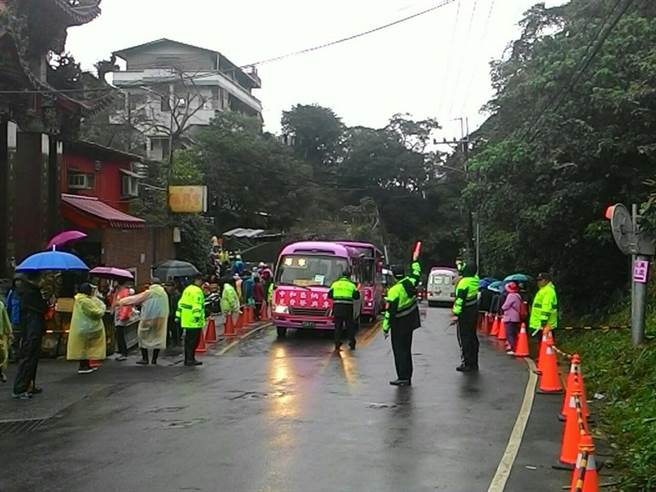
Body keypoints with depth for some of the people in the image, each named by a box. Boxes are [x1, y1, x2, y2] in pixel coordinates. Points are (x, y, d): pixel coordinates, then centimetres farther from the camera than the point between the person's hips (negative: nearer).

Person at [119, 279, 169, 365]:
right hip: (161, 319, 4)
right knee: (158, 338, 10)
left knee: (143, 337, 9)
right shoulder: (164, 294, 5)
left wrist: (120, 302, 12)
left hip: (148, 319, -4)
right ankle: (154, 359, 12)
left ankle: (145, 359, 7)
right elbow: (166, 308, 9)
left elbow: (135, 299, 2)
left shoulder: (148, 293, -6)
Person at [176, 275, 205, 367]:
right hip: (193, 321, -9)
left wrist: (178, 315, 21)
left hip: (186, 320, 9)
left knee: (188, 340, 14)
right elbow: (197, 305, -21)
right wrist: (197, 316, -24)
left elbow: (181, 303, 19)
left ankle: (187, 359, 20)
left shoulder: (187, 290, 18)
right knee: (193, 340, -4)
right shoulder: (197, 291, -12)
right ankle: (190, 359, -5)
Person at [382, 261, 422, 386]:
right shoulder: (410, 282, -4)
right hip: (410, 321, 7)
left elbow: (390, 311, -19)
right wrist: (415, 262, 36)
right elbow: (417, 273, 20)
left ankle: (403, 378, -3)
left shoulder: (394, 291, -21)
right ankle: (407, 377, 20)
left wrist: (386, 328, -12)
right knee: (407, 349, 14)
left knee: (399, 350, -1)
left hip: (399, 324, -7)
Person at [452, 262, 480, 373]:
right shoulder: (475, 279, 3)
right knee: (472, 337, 15)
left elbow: (460, 299, -22)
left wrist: (456, 314, -20)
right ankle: (474, 363, 22)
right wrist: (460, 265, 38)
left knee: (464, 338, -3)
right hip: (474, 311, 8)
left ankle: (467, 364, -3)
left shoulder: (464, 282, -20)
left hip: (465, 313, -8)